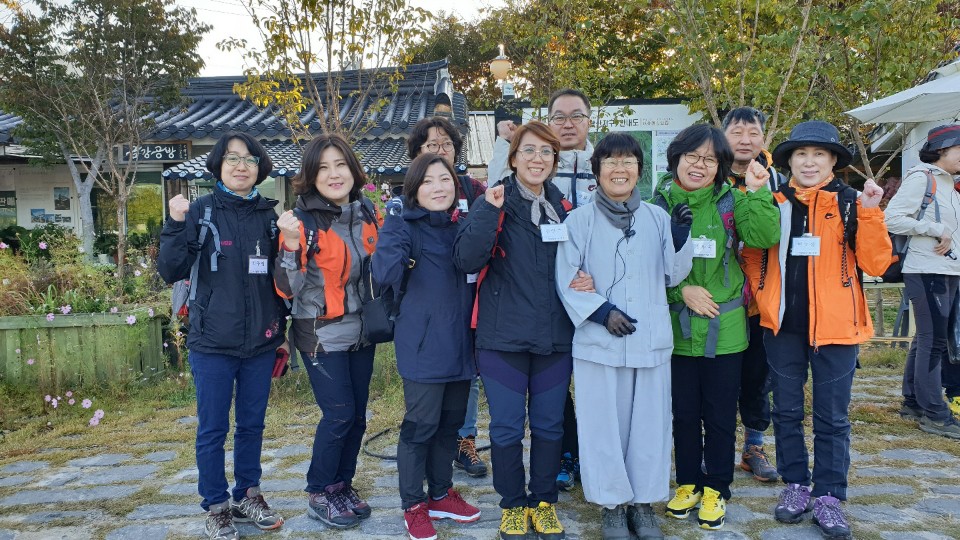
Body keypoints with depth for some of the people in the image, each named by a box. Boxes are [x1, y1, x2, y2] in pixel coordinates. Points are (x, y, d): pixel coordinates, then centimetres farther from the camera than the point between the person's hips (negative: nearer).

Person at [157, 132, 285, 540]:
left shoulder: (269, 214, 3)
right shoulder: (201, 211, -5)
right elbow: (171, 273, -8)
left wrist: (280, 328, 4)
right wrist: (176, 226, -22)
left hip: (261, 342, 3)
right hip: (212, 342, -2)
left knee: (252, 424, 14)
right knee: (213, 429, 7)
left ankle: (249, 495, 31)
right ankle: (216, 507, 22)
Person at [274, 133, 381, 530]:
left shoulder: (367, 212, 1)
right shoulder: (303, 219, -14)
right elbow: (287, 290, -17)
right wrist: (290, 243, -31)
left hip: (360, 330, 5)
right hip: (322, 335, -5)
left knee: (357, 415, 11)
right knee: (339, 415, -4)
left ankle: (342, 486, 29)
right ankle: (320, 496, 16)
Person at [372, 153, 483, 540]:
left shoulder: (462, 225, 9)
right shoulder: (405, 224, -7)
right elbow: (385, 273, -22)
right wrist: (394, 220, -28)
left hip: (460, 342, 6)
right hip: (424, 344, -6)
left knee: (450, 422, 15)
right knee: (421, 425, 2)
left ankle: (441, 495, 32)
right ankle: (413, 506, 19)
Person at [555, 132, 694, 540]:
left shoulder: (658, 218, 6)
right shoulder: (579, 220, -3)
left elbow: (673, 276, 9)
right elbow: (567, 281, -4)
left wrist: (679, 237, -7)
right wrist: (602, 312, -15)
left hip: (652, 341, 3)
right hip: (599, 343, -2)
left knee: (650, 422, 10)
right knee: (605, 424, 5)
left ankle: (643, 502, 27)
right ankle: (612, 504, 23)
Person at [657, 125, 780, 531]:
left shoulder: (731, 201, 0)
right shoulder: (660, 203, -1)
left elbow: (764, 237, -14)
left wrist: (756, 193, -23)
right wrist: (681, 290, -14)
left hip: (723, 329, 0)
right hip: (677, 329, 1)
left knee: (721, 414, 10)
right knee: (684, 412, 13)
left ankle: (716, 488, 27)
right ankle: (688, 483, 31)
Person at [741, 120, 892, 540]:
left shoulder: (851, 203, -2)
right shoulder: (774, 203, 2)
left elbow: (875, 264, -8)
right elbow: (752, 254, 13)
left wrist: (870, 212, -18)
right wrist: (762, 293, 0)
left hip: (834, 326, -2)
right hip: (783, 325, 2)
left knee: (831, 417, 6)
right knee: (786, 411, 12)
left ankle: (828, 495, 19)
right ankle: (795, 485, 27)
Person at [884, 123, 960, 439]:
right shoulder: (921, 177, -9)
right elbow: (892, 218, -18)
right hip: (926, 271, -9)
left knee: (927, 339, 12)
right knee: (933, 341, -8)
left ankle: (912, 402, 21)